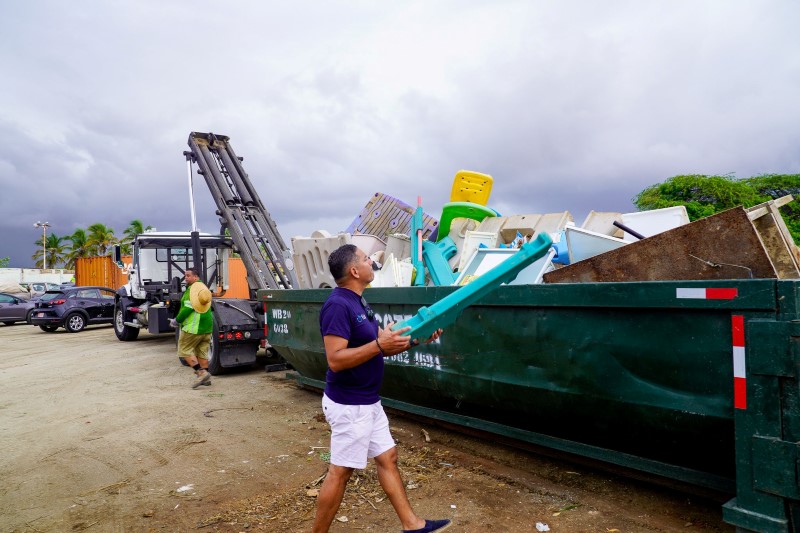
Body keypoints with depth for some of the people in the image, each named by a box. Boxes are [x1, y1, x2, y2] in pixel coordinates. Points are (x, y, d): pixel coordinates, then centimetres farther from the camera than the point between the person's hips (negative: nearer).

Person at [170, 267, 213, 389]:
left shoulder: (192, 288, -12)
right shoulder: (204, 288, 17)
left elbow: (188, 308, -20)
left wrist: (177, 320, -8)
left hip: (193, 327, -9)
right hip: (207, 327, 9)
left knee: (184, 350, 0)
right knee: (202, 351, 13)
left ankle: (201, 372, -9)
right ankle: (205, 378, 15)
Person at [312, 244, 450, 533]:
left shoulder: (357, 302, 10)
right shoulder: (338, 305, -22)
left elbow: (377, 347, 13)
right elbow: (335, 359, -28)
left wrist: (415, 339, 3)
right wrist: (379, 345, -31)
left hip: (368, 402, 10)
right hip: (349, 405, -10)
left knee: (388, 458, 16)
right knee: (340, 473, 3)